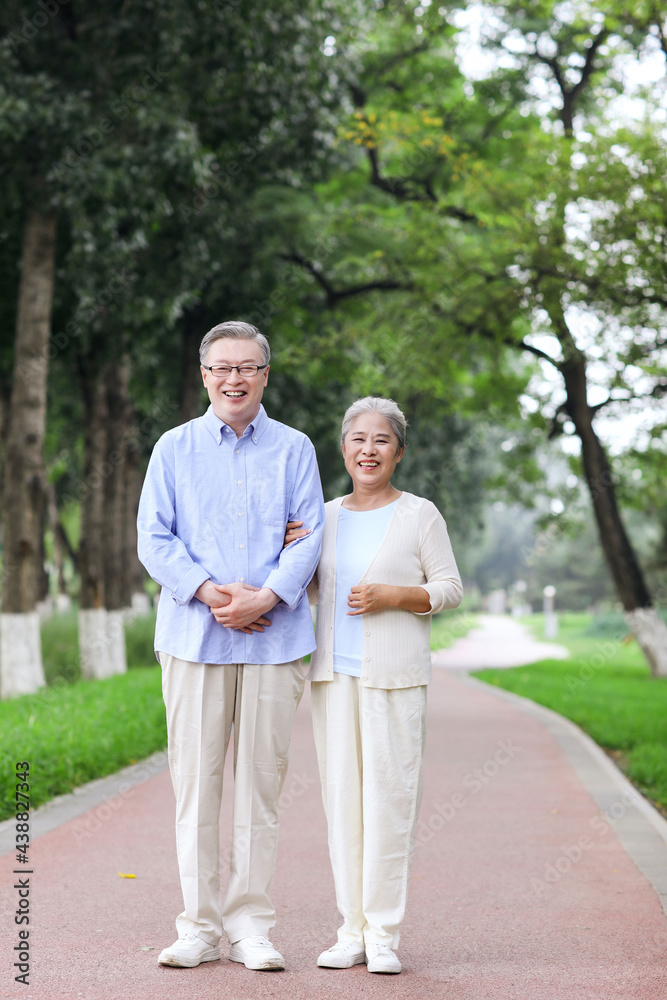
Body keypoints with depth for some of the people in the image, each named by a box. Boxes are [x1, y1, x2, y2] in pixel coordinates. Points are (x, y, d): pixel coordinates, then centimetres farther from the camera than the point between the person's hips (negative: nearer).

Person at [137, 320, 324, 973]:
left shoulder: (294, 449, 10)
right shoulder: (174, 449, 10)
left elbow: (309, 534, 2)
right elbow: (154, 538, 3)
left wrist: (265, 597, -14)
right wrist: (210, 592, -12)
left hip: (274, 638, 0)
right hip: (194, 638, 0)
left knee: (260, 781, 1)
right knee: (195, 780, -1)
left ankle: (250, 926, 9)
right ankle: (199, 925, 7)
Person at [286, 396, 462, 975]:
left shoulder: (420, 515, 3)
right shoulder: (326, 517, 15)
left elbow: (449, 589, 2)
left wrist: (391, 595, -13)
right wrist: (288, 555, 4)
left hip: (395, 675, -4)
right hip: (334, 672, 4)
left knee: (388, 795, -7)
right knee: (341, 796, 3)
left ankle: (384, 934, 0)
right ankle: (352, 930, 10)